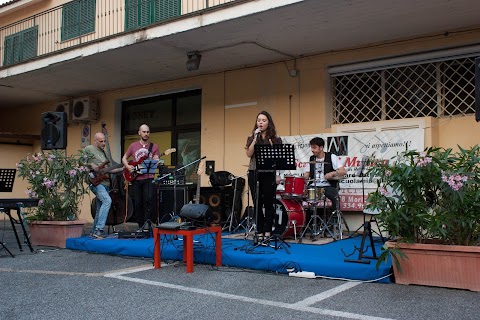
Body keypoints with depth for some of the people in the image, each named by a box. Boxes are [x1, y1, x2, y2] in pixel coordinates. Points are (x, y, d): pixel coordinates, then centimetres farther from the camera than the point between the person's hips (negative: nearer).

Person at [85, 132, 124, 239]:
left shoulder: (103, 153, 23)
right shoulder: (89, 149, 1)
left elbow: (109, 169, 23)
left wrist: (123, 168, 12)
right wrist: (91, 165, -19)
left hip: (105, 182, 8)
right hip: (95, 181, -8)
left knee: (100, 208, 9)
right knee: (107, 201, -25)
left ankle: (95, 231, 19)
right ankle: (99, 230, -25)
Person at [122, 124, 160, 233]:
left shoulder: (154, 146, 6)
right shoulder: (133, 145, 10)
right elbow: (124, 158, 17)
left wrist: (156, 161, -20)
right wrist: (127, 166, -1)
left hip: (149, 178, -2)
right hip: (136, 179, 2)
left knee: (149, 199, -20)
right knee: (138, 203, 5)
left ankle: (147, 222, -7)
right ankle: (141, 226, 16)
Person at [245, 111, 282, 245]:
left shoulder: (275, 139, 3)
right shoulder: (251, 137, 9)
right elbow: (249, 154, -6)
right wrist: (255, 138, -10)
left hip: (269, 174, -2)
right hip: (254, 173, 2)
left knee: (268, 204, 2)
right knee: (257, 204, 6)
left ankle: (267, 233, 9)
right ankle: (260, 233, 13)